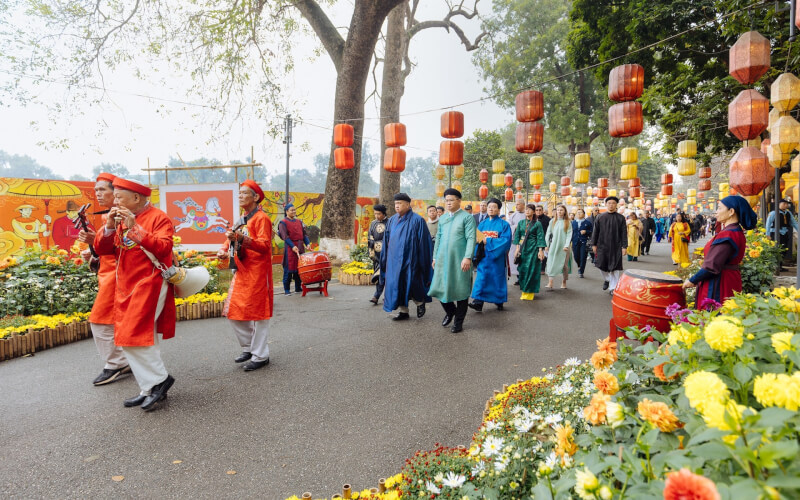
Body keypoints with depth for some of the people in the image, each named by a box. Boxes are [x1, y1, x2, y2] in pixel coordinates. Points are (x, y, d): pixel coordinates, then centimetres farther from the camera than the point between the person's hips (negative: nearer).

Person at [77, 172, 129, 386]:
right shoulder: (107, 215, 15)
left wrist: (96, 239, -31)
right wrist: (92, 254, 9)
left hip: (115, 273, -10)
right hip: (106, 272, 10)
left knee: (100, 320, -7)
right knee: (112, 321, 13)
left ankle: (114, 366, 4)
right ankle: (123, 363, 22)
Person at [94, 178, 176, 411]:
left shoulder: (158, 218, -8)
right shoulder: (121, 219, 13)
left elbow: (163, 248, -23)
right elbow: (101, 249, 10)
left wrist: (135, 228, -24)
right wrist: (110, 227, -6)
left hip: (149, 286, -7)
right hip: (126, 287, 7)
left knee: (134, 337, -12)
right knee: (143, 339, 9)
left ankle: (159, 380, 5)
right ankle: (150, 389, 17)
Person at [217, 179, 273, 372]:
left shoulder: (261, 218, -9)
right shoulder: (241, 220, 17)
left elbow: (264, 245, -20)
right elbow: (232, 240, 19)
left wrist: (242, 238, -34)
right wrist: (223, 250, -2)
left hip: (257, 273, -8)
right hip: (241, 272, 8)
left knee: (258, 313, -2)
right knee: (233, 313, 9)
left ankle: (260, 356, 9)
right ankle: (249, 348, 25)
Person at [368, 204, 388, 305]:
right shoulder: (373, 224, 12)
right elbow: (370, 239, 13)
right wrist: (371, 251, 5)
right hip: (376, 252, 5)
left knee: (382, 273, -12)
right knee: (378, 274, 5)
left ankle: (376, 296, -14)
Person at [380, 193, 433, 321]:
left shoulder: (417, 220, -7)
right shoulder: (392, 220, 10)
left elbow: (423, 242, -7)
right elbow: (386, 241, 14)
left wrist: (422, 262, -10)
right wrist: (385, 260, 12)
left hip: (410, 260, -5)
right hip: (394, 260, 5)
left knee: (411, 285, -3)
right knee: (397, 284, 6)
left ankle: (420, 302, 25)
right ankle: (403, 311, 16)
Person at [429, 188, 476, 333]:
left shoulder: (467, 217, -3)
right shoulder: (442, 218, 13)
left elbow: (471, 238, -11)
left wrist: (467, 257, -20)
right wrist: (435, 257, 14)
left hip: (459, 261, -5)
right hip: (443, 260, 5)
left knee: (460, 289, 3)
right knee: (440, 287, 6)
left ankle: (459, 320, 18)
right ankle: (450, 311, 33)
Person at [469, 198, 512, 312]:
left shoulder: (504, 224, -3)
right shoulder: (482, 224, 10)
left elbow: (506, 240, -14)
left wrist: (488, 241, -19)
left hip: (497, 257, -3)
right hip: (484, 256, 3)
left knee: (497, 278, 5)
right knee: (481, 278, -4)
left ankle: (499, 301, 20)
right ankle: (478, 302, -9)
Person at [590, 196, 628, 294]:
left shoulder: (620, 218, 3)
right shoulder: (600, 217, 5)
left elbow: (624, 233, 1)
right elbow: (595, 231, 7)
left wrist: (624, 246, -5)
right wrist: (594, 244, 2)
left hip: (616, 247, -1)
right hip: (602, 246, 1)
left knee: (615, 267, -2)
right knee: (602, 265, 2)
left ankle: (613, 288, 6)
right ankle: (607, 279, 32)